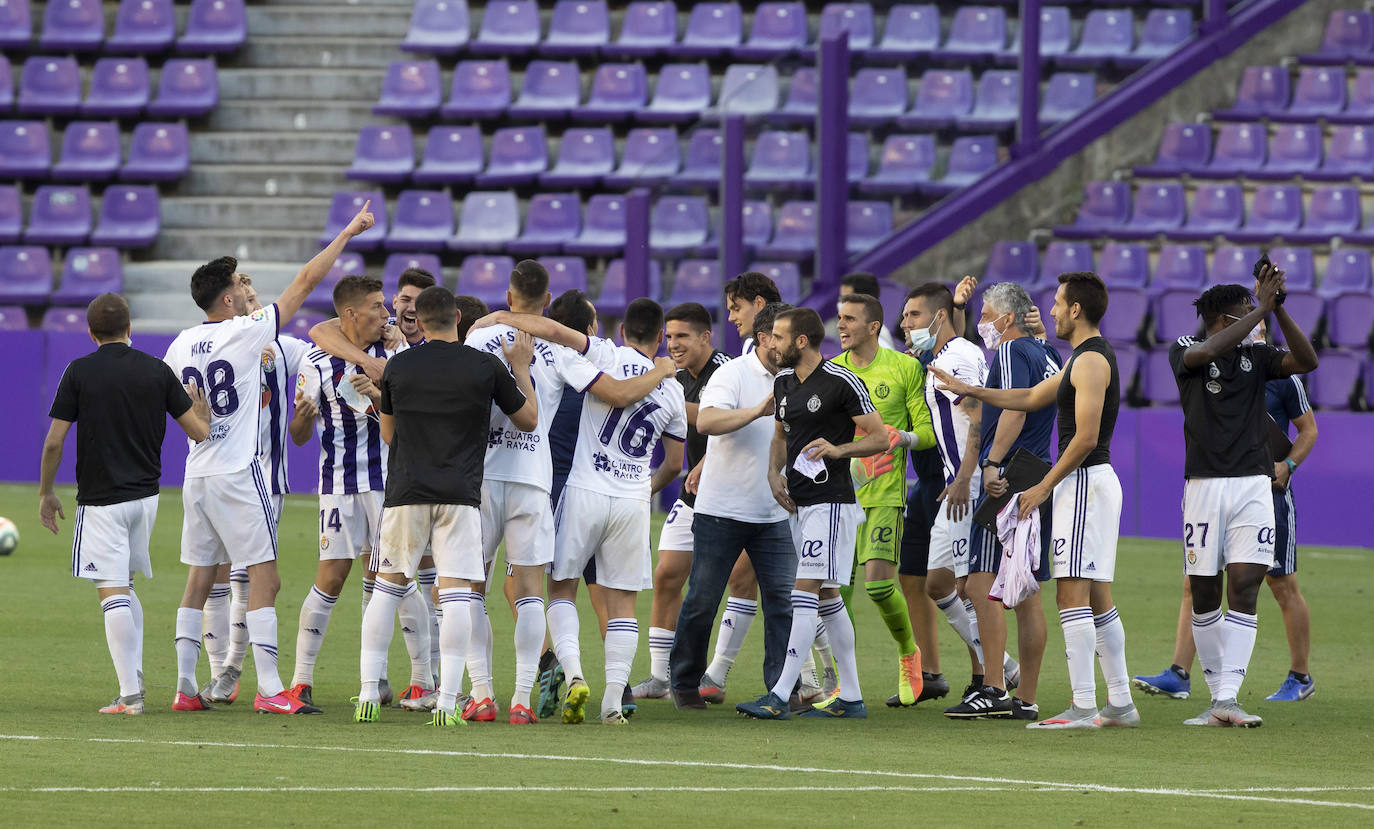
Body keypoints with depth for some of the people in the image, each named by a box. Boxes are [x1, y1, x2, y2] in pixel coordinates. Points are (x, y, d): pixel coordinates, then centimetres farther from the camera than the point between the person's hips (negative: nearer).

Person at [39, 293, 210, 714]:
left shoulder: (79, 372, -7)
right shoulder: (157, 371, 1)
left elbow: (54, 441, -7)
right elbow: (199, 432, 2)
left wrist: (46, 493, 6)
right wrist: (202, 408, 25)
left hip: (100, 498, -4)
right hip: (146, 494, 4)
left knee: (114, 593, -6)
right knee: (125, 588, 20)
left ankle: (130, 694, -11)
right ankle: (134, 676, 12)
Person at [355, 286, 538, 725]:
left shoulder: (398, 367, 2)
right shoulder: (486, 367, -2)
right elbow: (529, 418, 11)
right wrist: (521, 368, 22)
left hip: (406, 493, 1)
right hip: (460, 495, -1)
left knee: (387, 589, 12)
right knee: (456, 595, -3)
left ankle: (368, 694, 7)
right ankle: (447, 701, -11)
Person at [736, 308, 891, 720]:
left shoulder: (842, 382, -11)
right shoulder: (783, 382, 12)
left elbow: (880, 438, -7)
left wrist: (838, 449, -22)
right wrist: (775, 472, 7)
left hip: (831, 501, -9)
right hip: (799, 501, 9)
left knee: (805, 591, -14)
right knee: (826, 596, 11)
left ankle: (780, 696, -19)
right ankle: (850, 697, 16)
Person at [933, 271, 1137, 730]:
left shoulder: (1091, 361, -14)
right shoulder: (1087, 357, 18)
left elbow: (1086, 437, -20)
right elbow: (1029, 398, 27)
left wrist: (1044, 486, -14)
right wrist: (966, 390, 26)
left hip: (1083, 481, -10)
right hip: (1096, 481, 10)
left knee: (1072, 594, -12)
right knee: (1097, 599, 11)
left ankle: (1083, 707, -15)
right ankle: (1120, 704, 12)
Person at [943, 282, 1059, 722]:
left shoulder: (1012, 352, -8)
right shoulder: (1046, 354, 18)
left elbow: (1015, 410, -20)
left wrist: (994, 464, -24)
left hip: (1007, 480, -10)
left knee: (982, 584, -12)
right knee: (1026, 594, 10)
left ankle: (993, 690, -19)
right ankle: (1026, 699, 10)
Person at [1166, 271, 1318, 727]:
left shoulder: (1257, 355, 9)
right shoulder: (1185, 351, 1)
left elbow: (1307, 360, -5)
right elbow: (1210, 350, -21)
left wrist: (1278, 307, -12)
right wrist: (1263, 308, -20)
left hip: (1253, 485, 1)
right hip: (1204, 484, -1)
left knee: (1244, 586, -11)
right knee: (1204, 593, 2)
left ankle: (1228, 698, -17)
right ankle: (1217, 696, 15)